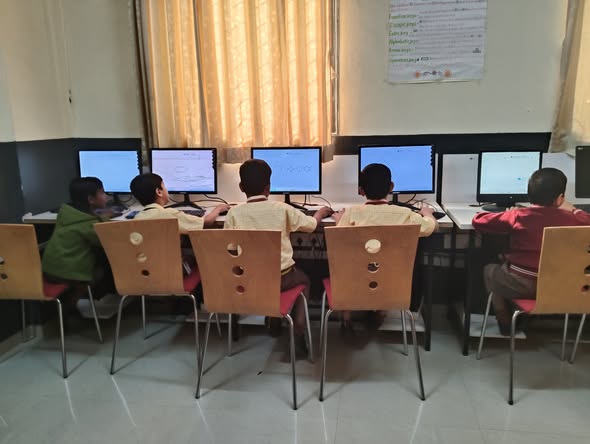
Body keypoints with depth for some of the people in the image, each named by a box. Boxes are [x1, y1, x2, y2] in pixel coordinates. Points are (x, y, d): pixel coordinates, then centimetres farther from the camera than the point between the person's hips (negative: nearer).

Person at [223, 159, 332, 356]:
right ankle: (299, 334, 15)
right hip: (281, 278, -2)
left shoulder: (234, 213, -8)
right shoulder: (282, 209, -9)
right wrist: (321, 212, 28)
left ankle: (275, 321, 37)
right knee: (303, 279, 30)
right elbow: (311, 225, 7)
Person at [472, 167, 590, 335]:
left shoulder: (518, 215, -11)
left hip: (521, 286, -3)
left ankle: (506, 324, 32)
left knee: (490, 270, 27)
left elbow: (478, 220, -3)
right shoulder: (570, 219, -5)